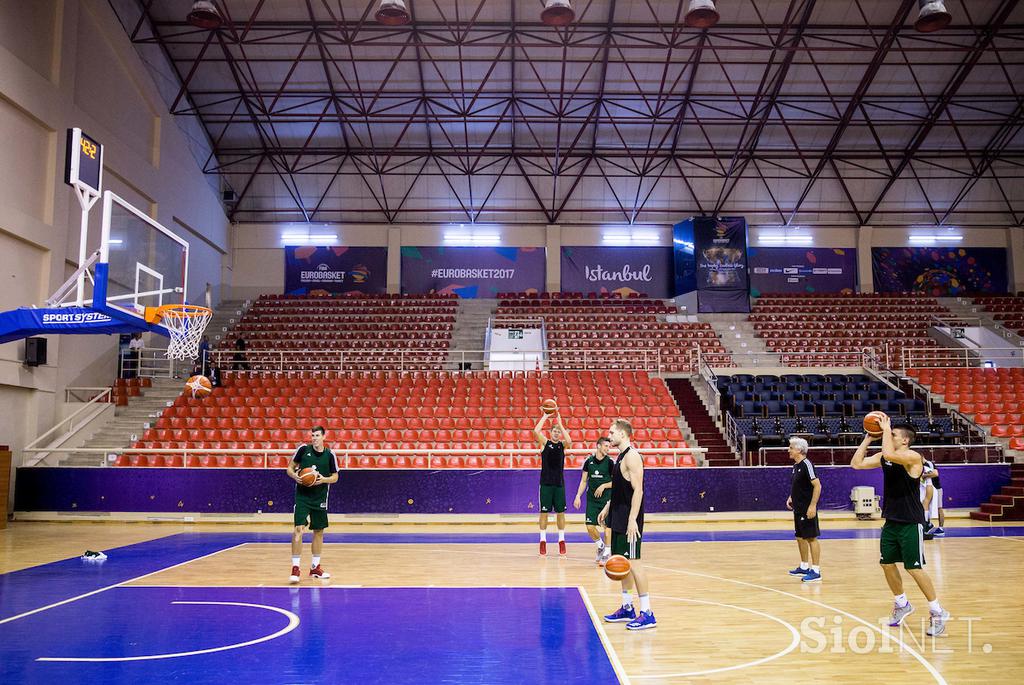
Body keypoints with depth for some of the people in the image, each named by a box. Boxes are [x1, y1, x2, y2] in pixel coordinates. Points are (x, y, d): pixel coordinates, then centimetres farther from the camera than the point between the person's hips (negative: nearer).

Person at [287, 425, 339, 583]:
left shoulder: (329, 454, -2)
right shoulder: (303, 449, -5)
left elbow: (335, 476, 5)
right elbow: (290, 468, 4)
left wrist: (324, 479, -14)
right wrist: (295, 476, -17)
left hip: (320, 498, 2)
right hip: (302, 496, -2)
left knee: (319, 531, 9)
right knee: (298, 529, -13)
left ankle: (315, 567, 23)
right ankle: (295, 568, -8)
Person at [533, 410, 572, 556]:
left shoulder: (563, 445, 4)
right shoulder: (545, 442, 2)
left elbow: (569, 441, -19)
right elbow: (536, 431, -16)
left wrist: (560, 423, -17)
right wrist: (545, 417, -11)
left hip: (559, 483, 1)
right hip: (546, 482, -1)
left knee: (560, 512, 5)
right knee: (544, 512, 2)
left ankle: (561, 541, 13)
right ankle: (543, 540, 9)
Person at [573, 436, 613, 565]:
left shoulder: (610, 462, -5)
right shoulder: (589, 461, 2)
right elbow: (584, 481, 9)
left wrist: (604, 486, -15)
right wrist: (578, 496, 2)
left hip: (607, 499, -3)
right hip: (592, 499, 3)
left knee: (607, 526, -3)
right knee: (590, 526, -1)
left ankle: (607, 553, 10)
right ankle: (601, 546, 25)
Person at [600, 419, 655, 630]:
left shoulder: (632, 456, -16)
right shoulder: (621, 457, 15)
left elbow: (638, 490, -21)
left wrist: (632, 520, -25)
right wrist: (607, 508, 23)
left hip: (629, 520, -10)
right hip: (618, 519, 10)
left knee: (633, 562, -7)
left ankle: (647, 614, -2)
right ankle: (627, 608, 24)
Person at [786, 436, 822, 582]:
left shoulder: (806, 464, -16)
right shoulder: (795, 465, 11)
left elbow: (817, 485, -20)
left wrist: (813, 506, -23)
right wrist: (791, 498, 15)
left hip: (807, 509, -10)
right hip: (798, 509, 10)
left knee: (811, 538, -5)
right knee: (800, 538, 16)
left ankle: (816, 571, 0)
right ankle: (804, 567, 28)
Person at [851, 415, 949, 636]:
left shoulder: (913, 457, -17)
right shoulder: (884, 457, 5)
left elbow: (889, 454, -36)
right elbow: (856, 463, 4)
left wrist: (886, 429, -23)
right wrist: (868, 438, 1)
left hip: (911, 523, -8)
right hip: (891, 521, 8)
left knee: (914, 568, -6)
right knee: (887, 563, 12)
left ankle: (938, 612, 9)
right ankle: (902, 604, 31)